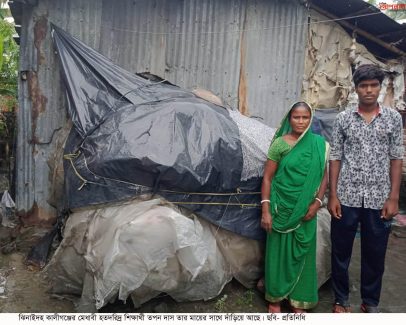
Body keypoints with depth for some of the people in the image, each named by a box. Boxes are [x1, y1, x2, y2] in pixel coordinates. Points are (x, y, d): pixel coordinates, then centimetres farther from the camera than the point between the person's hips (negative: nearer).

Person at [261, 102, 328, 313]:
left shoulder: (319, 144, 1)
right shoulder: (279, 143, -7)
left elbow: (323, 176, 6)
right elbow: (267, 177, -6)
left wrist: (316, 203, -7)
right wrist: (266, 210, -11)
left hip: (306, 209, 3)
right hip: (282, 208, -2)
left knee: (302, 253, 12)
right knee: (278, 252, 8)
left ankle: (298, 300, 28)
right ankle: (275, 298, 26)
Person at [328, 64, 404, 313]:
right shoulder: (343, 118, 1)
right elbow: (335, 157, 1)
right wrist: (333, 195, -3)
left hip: (378, 199, 1)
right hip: (347, 197, 0)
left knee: (375, 254, 12)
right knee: (341, 252, 10)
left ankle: (370, 302, 32)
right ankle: (341, 299, 30)